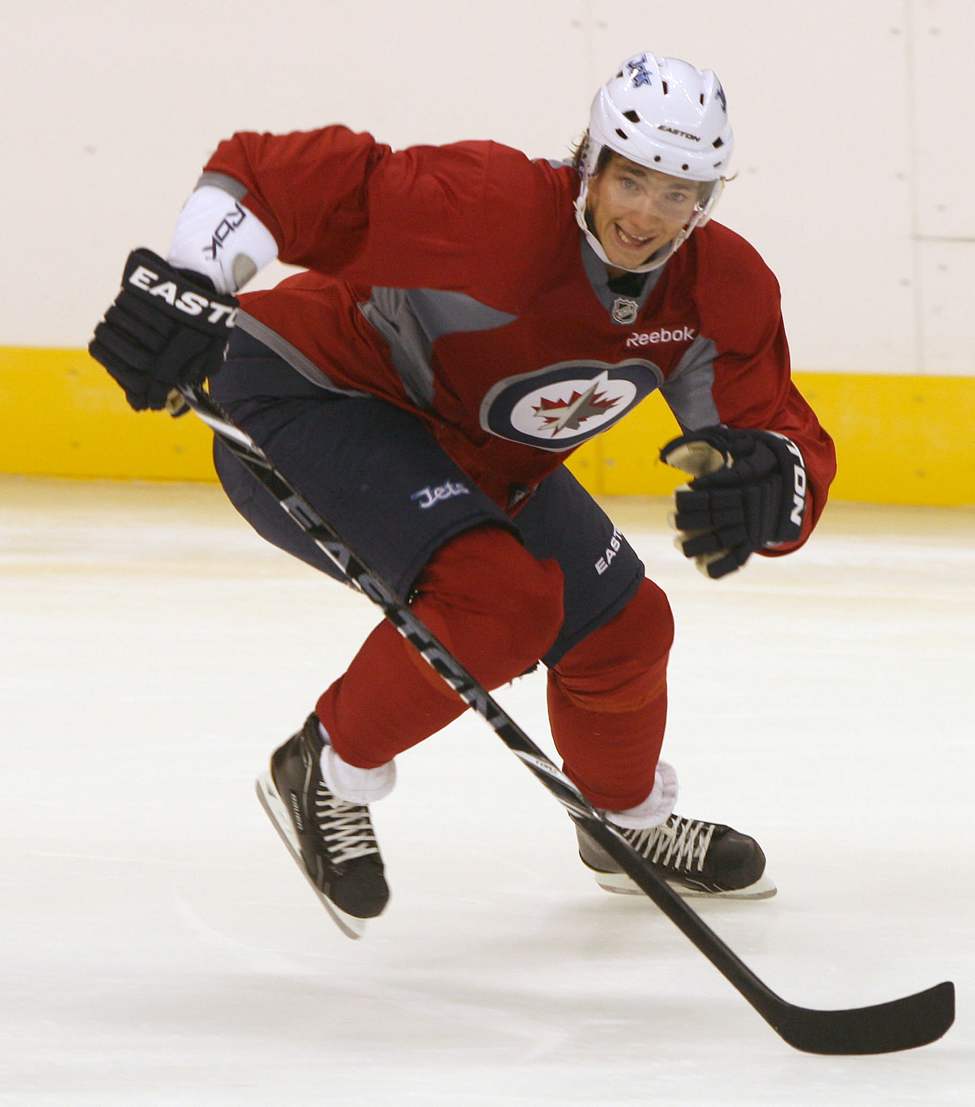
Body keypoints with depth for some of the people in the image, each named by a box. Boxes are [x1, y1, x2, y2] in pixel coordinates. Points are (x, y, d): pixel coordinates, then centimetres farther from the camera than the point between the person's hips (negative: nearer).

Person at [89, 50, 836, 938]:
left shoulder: (724, 291, -14)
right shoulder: (492, 208, -35)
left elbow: (793, 441, -15)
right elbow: (276, 175, -33)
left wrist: (766, 483, -40)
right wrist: (188, 285, -46)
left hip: (470, 451, 8)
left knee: (620, 627, 12)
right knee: (499, 597, -29)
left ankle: (632, 825, 42)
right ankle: (327, 776, -6)